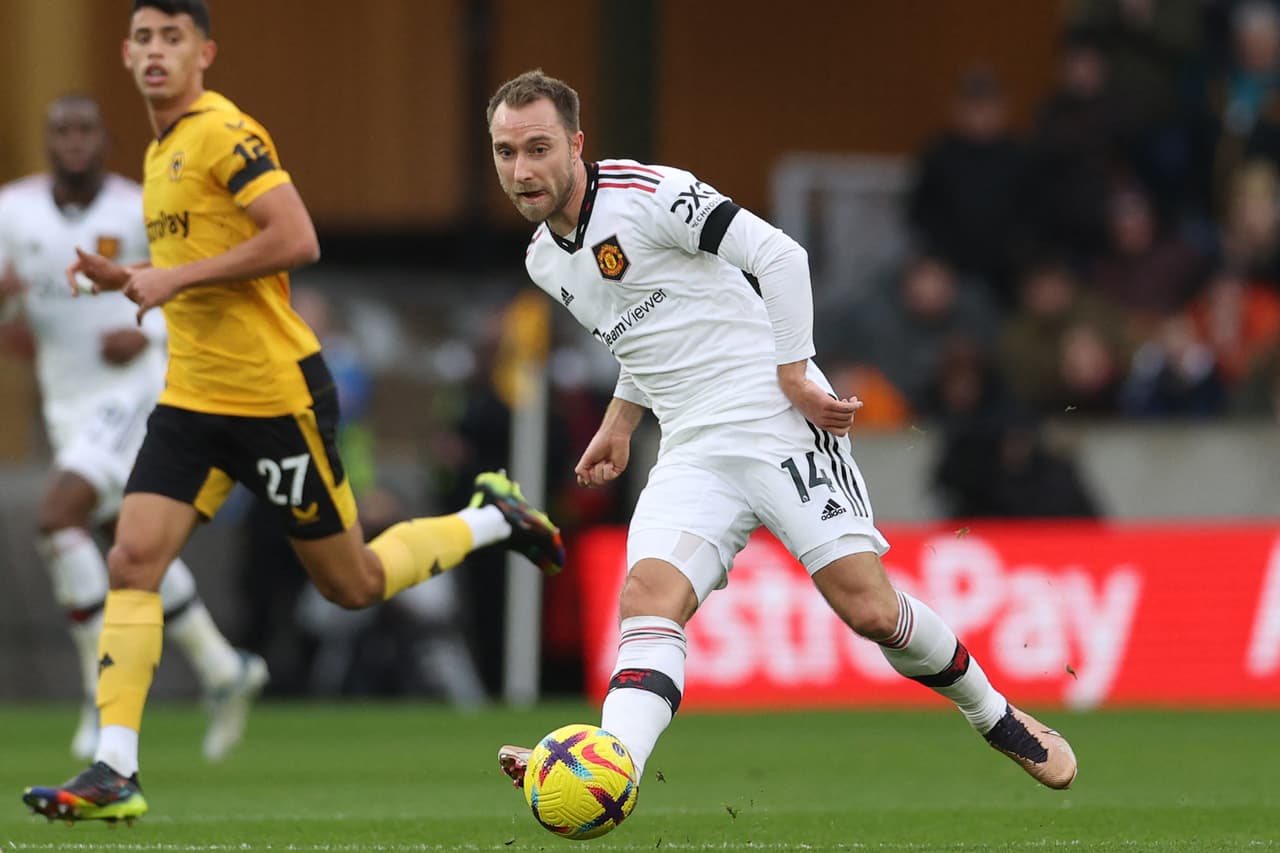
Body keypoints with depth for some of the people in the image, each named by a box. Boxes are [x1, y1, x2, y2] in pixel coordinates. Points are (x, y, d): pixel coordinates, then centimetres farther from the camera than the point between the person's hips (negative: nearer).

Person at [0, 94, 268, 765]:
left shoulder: (141, 213, -10)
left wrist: (148, 332, -18)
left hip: (133, 390, -6)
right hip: (68, 403, 6)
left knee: (57, 518, -23)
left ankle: (104, 690, -17)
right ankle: (222, 671, 30)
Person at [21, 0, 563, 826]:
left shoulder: (224, 133, -14)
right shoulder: (162, 151, 14)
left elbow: (295, 239, -24)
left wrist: (175, 277, -22)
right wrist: (124, 279, 8)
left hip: (277, 396, -8)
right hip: (193, 400, 8)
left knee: (353, 584, 5)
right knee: (133, 562, -8)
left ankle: (493, 520, 28)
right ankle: (114, 773, -10)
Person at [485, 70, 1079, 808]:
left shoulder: (647, 193, -12)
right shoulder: (544, 261, 13)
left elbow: (778, 255, -14)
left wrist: (794, 373, -16)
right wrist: (619, 426, 23)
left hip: (775, 420, -6)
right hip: (693, 452, 6)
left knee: (869, 608, -11)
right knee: (647, 600, -20)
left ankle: (994, 713, 15)